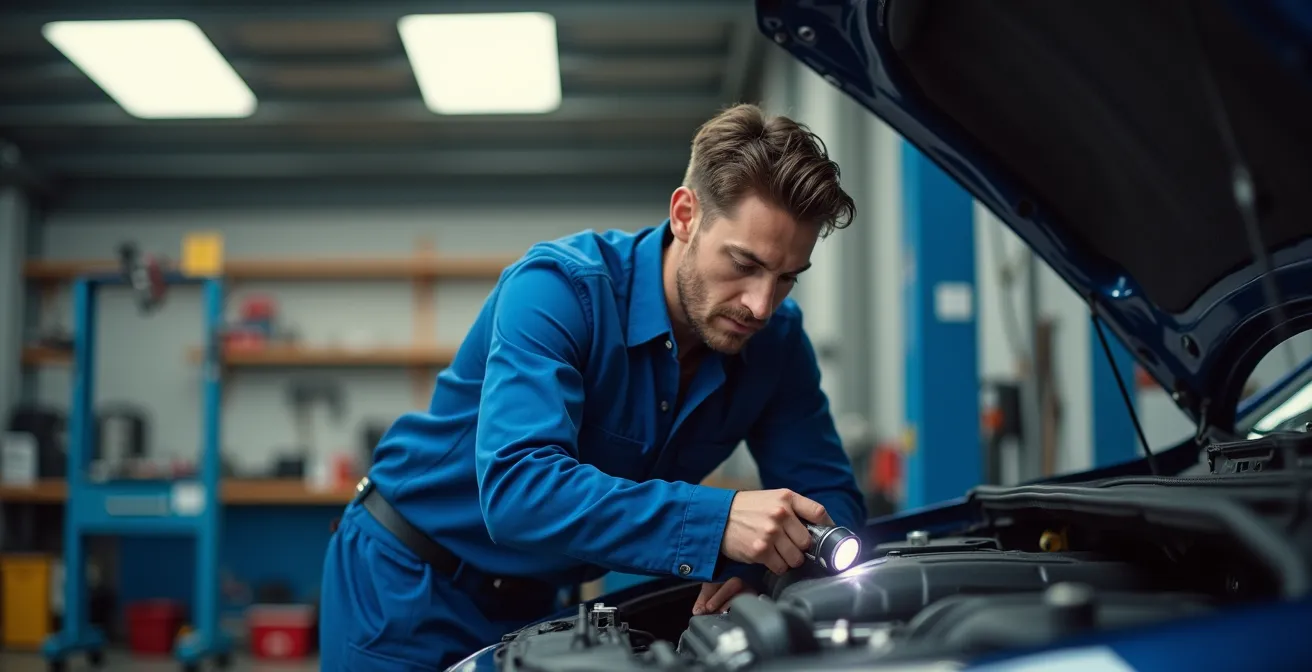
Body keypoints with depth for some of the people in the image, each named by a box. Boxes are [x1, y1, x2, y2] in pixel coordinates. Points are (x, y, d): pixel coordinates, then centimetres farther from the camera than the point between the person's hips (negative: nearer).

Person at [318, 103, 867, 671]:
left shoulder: (777, 341, -10)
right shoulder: (559, 288, -29)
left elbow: (833, 499, -7)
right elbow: (516, 489, -41)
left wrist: (753, 554, -30)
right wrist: (717, 522, -50)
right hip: (405, 587, -5)